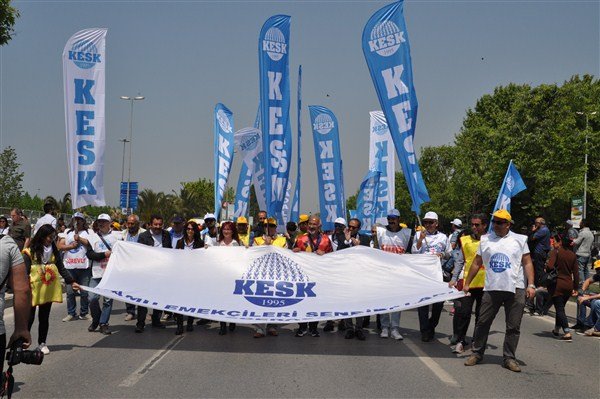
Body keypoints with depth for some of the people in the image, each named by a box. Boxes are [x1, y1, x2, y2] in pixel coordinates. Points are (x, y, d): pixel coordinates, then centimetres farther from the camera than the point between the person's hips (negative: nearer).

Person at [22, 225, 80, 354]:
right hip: (33, 289, -4)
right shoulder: (30, 252, -7)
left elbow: (61, 268, 9)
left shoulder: (54, 251, 6)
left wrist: (71, 282, 1)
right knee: (29, 318, 1)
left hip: (49, 289, 4)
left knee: (44, 318, 11)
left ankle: (42, 343, 21)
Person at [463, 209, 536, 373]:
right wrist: (467, 283, 14)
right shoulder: (485, 240, 11)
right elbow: (476, 263, 15)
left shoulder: (519, 240, 6)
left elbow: (527, 263, 4)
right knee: (482, 322, 4)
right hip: (491, 289, 1)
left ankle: (509, 358, 14)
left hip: (516, 289, -1)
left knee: (513, 327, 4)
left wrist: (531, 285, -6)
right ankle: (477, 353, 17)